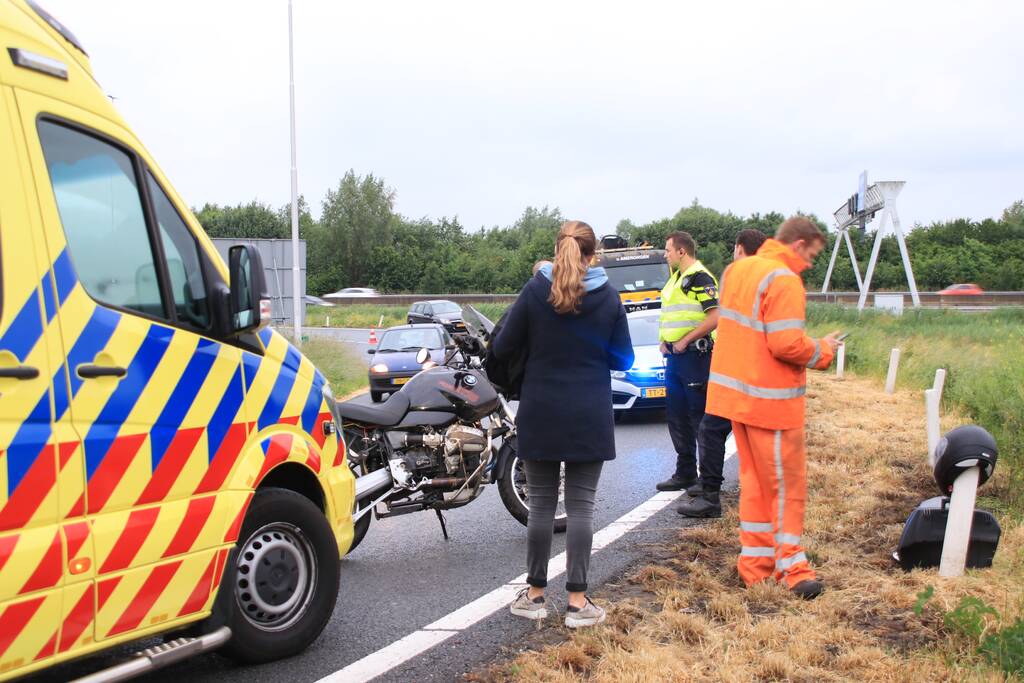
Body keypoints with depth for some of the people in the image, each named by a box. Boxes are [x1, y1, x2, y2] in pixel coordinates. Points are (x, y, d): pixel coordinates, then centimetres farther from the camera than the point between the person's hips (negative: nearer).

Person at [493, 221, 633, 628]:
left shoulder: (534, 291, -6)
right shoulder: (608, 297, -2)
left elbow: (502, 348, -2)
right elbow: (623, 359, 2)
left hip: (541, 414, 0)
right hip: (590, 417, 0)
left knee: (541, 504, 8)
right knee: (581, 506, 4)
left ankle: (535, 594, 16)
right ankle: (577, 601, 6)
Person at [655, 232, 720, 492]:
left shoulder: (700, 278, -11)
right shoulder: (675, 278, 18)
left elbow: (714, 318, -19)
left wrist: (684, 341, -16)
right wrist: (664, 341, 8)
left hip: (693, 355, -9)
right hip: (673, 355, 9)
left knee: (700, 416, -5)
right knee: (677, 416, 12)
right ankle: (685, 473, 21)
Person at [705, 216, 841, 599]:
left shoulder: (738, 270, 10)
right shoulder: (784, 281, -17)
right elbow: (787, 344, -24)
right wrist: (823, 350, -6)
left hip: (736, 392, 8)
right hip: (770, 401, -8)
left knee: (754, 480, 15)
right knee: (787, 484, 2)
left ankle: (755, 564, 21)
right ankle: (792, 568, 7)